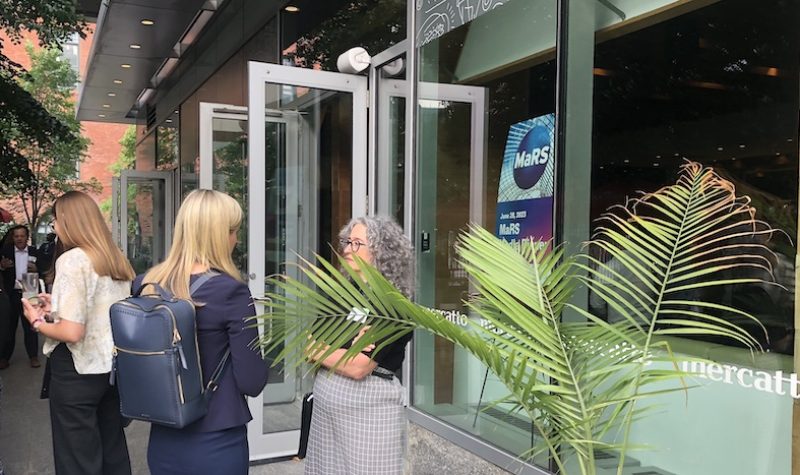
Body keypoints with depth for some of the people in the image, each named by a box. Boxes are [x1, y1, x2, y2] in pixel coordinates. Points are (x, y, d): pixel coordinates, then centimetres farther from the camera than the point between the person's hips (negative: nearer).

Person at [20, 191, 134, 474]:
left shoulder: (72, 260, -16)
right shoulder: (117, 261, 7)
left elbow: (72, 332, -22)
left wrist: (38, 321, -4)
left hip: (78, 372, -7)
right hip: (113, 366, 7)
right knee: (113, 451, 17)